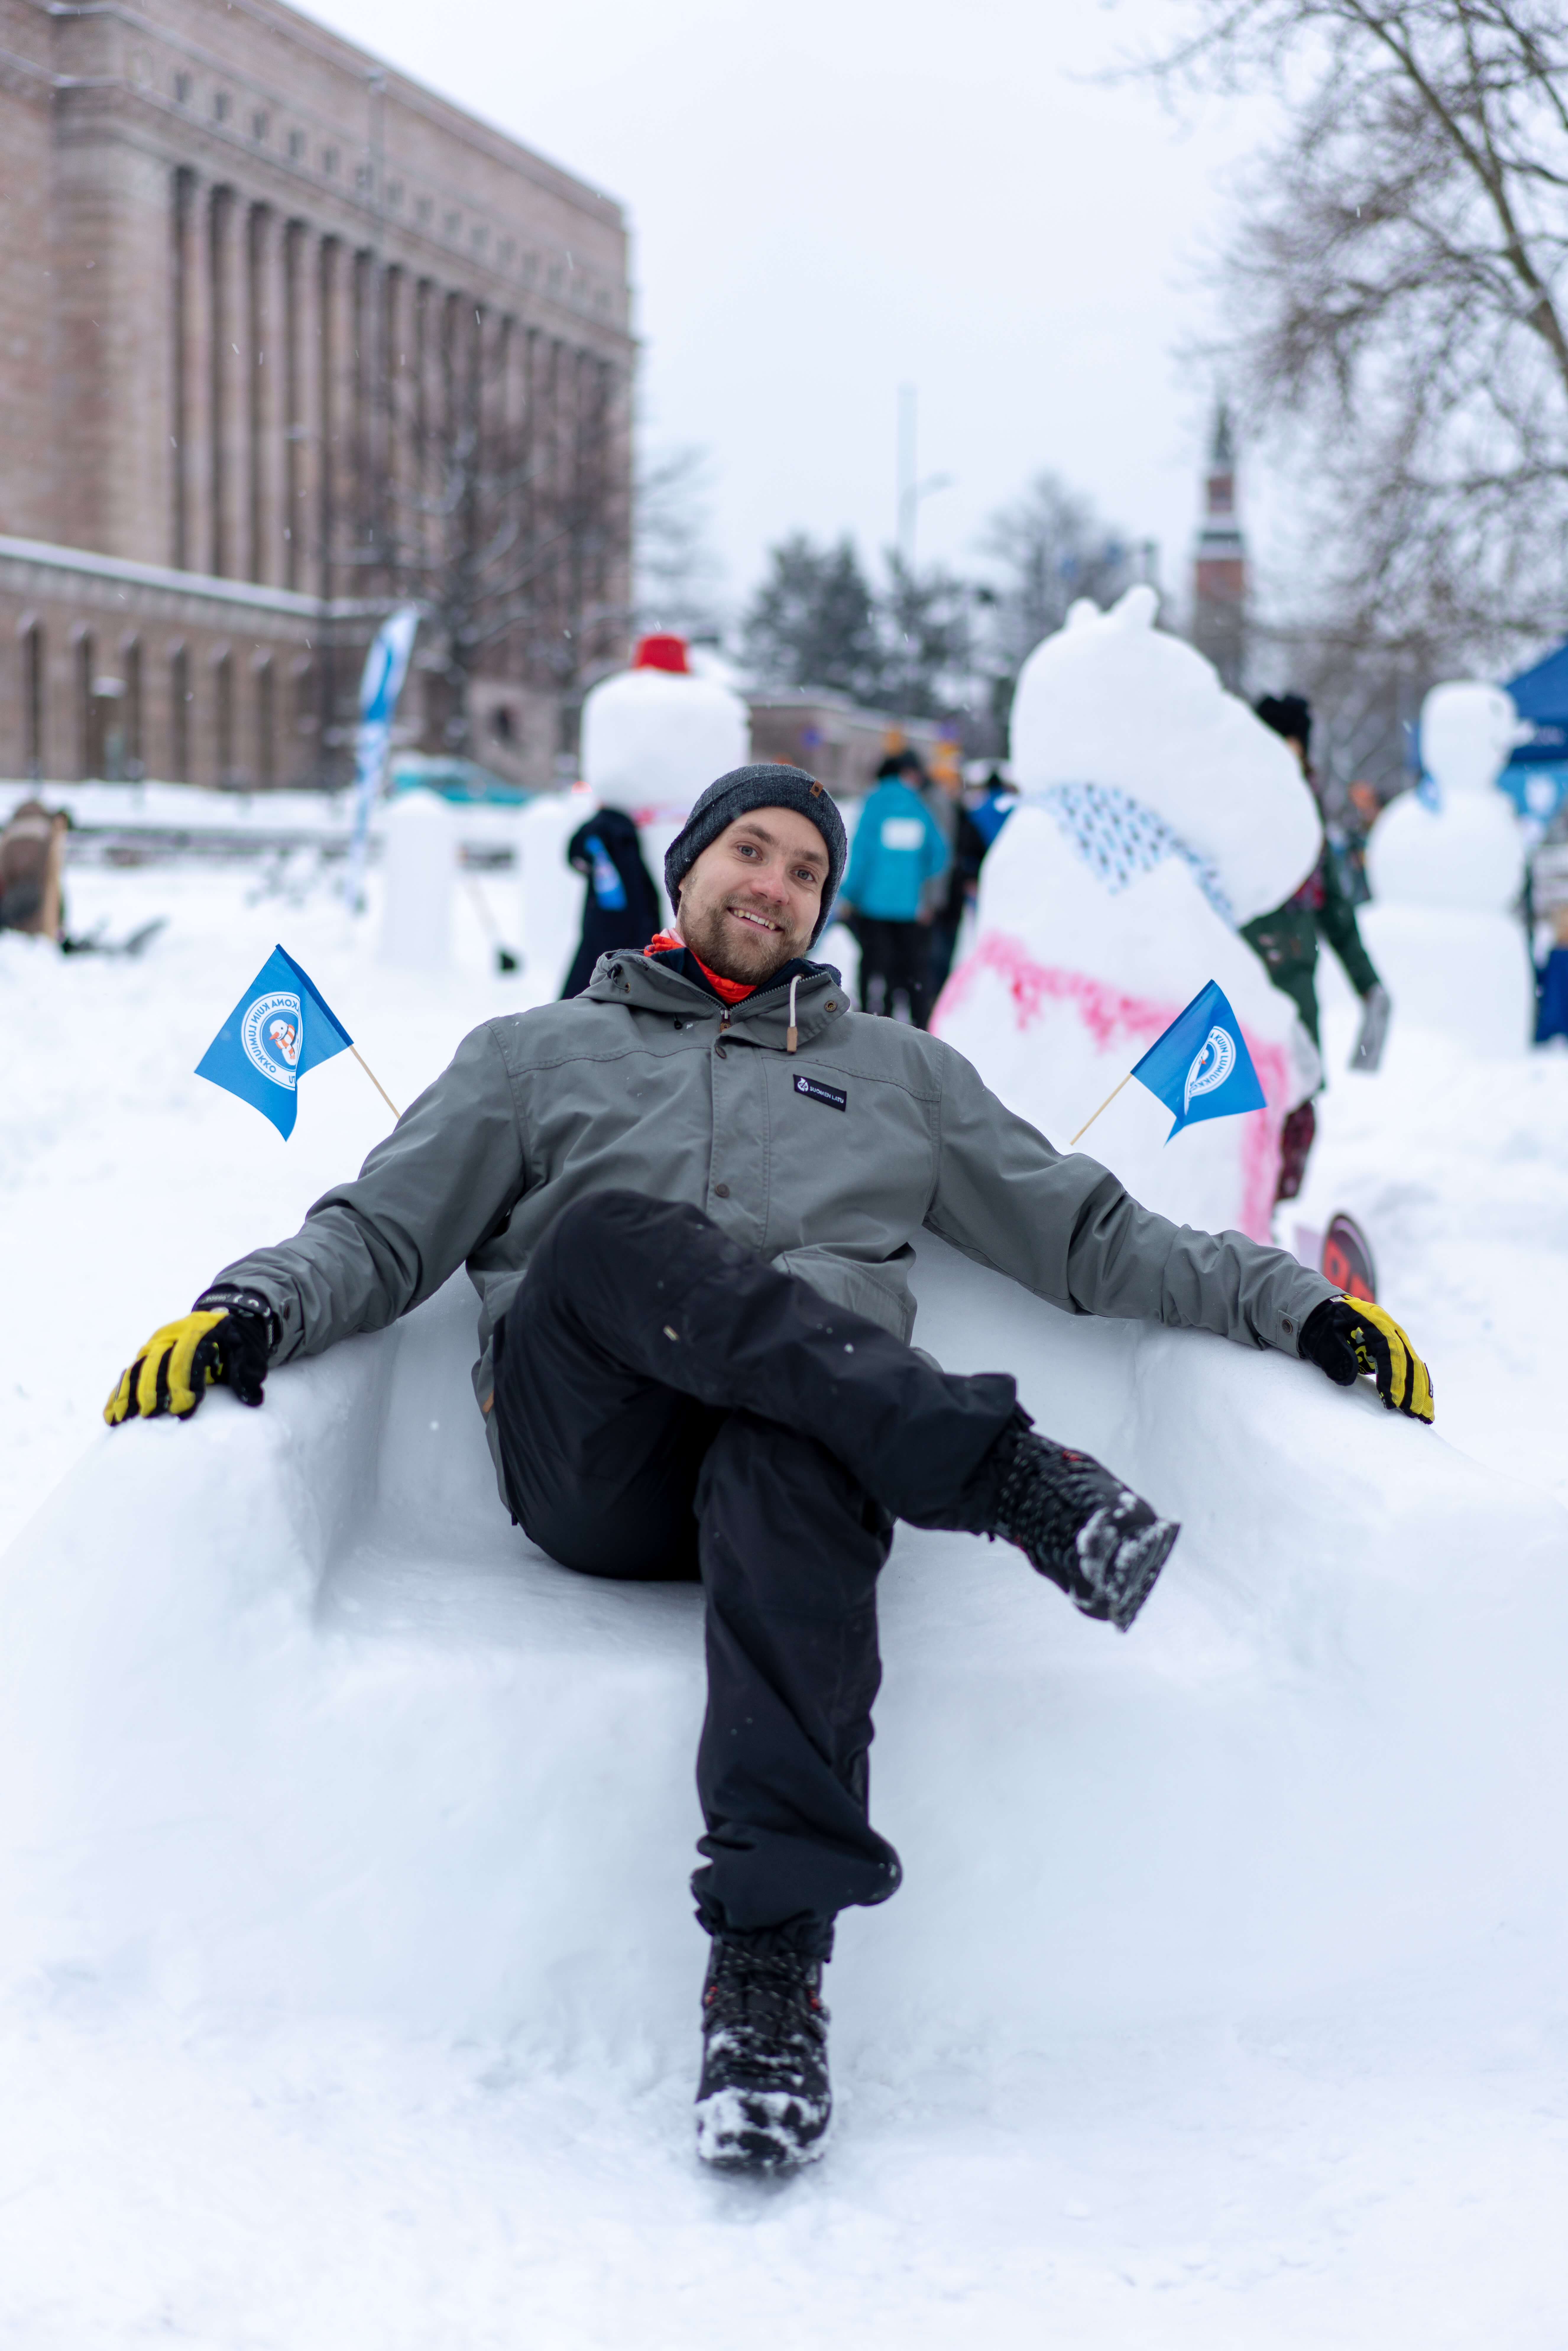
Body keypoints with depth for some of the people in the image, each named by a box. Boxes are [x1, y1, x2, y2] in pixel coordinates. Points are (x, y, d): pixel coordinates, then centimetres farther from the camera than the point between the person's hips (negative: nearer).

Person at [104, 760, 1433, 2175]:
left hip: (807, 1432, 0)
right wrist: (251, 1307, -2)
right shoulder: (539, 1055, 29)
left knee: (787, 1463, -39)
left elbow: (1091, 1236, 27)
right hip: (588, 1468, 0)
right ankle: (999, 1473, -40)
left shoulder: (902, 1073, 31)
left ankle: (769, 1971, -48)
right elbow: (382, 1233, 20)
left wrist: (1296, 1302, 14)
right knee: (614, 1232, -34)